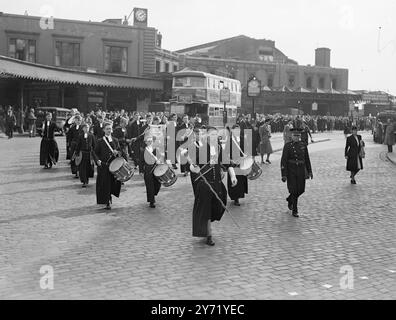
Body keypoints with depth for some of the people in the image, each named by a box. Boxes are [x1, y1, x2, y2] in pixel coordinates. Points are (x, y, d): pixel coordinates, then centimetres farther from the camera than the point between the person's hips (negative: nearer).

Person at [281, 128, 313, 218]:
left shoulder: (303, 145, 4)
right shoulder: (287, 146, -7)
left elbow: (307, 159, 11)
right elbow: (283, 161, -9)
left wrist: (309, 171, 8)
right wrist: (284, 175, -14)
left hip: (301, 170, 4)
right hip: (291, 171, -4)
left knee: (301, 190, 7)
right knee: (294, 190, -3)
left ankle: (290, 199, 38)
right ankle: (295, 211, 10)